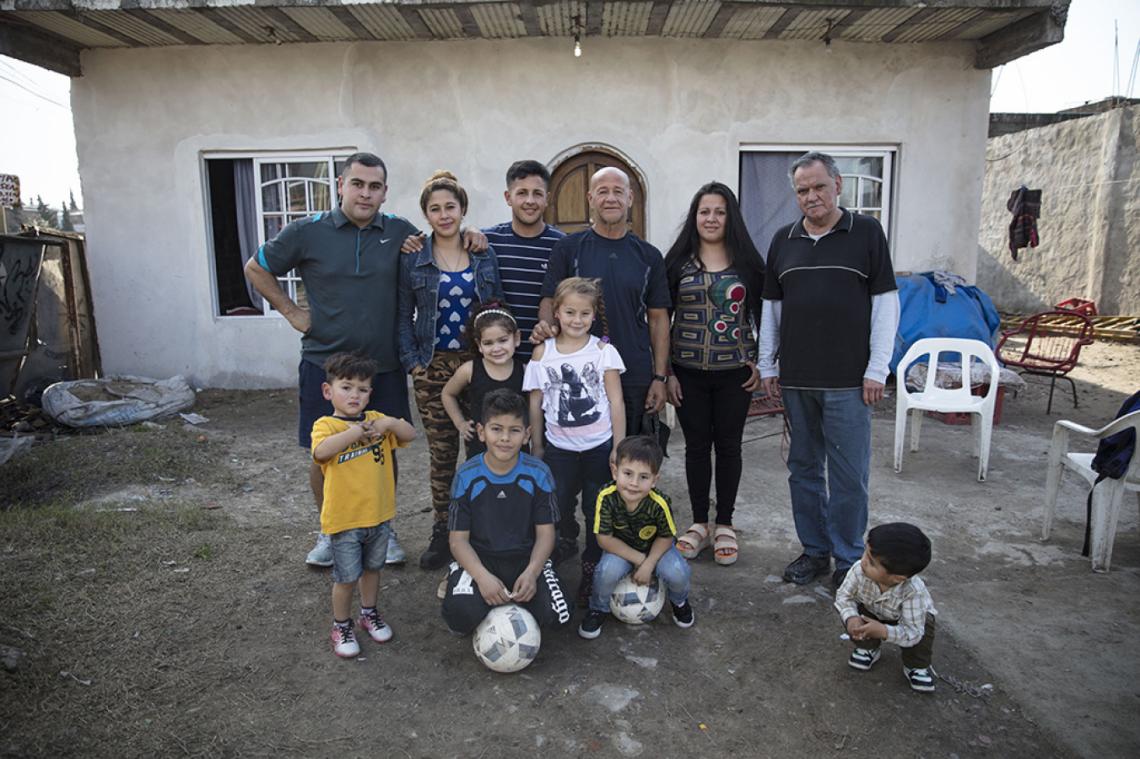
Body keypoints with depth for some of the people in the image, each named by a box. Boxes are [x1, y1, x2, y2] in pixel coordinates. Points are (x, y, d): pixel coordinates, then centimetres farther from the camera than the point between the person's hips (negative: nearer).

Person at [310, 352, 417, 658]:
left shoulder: (375, 419, 4)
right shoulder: (325, 425, -11)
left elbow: (410, 434, -3)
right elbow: (321, 451, -32)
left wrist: (390, 423, -21)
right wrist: (357, 431, -31)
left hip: (380, 515, 5)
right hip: (344, 519, -5)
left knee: (372, 568, 22)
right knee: (346, 578, 7)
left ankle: (369, 613, 43)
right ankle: (341, 626, 28)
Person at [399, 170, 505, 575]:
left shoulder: (485, 254, 6)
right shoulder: (413, 258, 4)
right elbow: (404, 315, 6)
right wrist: (412, 360, -3)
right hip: (434, 367, 0)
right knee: (441, 451, 5)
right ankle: (442, 531, 20)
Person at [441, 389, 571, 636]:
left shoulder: (538, 473, -6)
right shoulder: (467, 476, -8)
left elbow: (545, 532, -4)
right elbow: (458, 538, -7)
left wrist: (531, 572, -21)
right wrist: (482, 576, -24)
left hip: (526, 558, 2)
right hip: (478, 559, -1)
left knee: (556, 615, -21)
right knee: (461, 613, -29)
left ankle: (506, 600, 9)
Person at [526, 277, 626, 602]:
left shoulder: (603, 351, -6)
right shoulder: (542, 353, -2)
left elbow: (616, 402, -5)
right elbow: (536, 402, 4)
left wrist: (619, 448, -6)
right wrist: (537, 446, 7)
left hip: (599, 446, -1)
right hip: (559, 447, 2)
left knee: (596, 510, 6)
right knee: (559, 505, 11)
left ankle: (592, 568, 25)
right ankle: (567, 541, 43)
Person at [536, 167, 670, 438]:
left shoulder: (649, 256, 8)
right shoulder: (568, 248, 2)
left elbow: (658, 318, 8)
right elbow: (550, 300, 1)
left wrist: (660, 377, 3)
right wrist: (545, 325, -23)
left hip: (635, 380, 2)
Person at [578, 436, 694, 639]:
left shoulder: (659, 503, -31)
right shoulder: (606, 497, -30)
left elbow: (666, 537, -12)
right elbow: (604, 538, -20)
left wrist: (648, 565, -22)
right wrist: (638, 559, -22)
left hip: (655, 548, 0)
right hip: (620, 549, 0)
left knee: (677, 573, -25)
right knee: (608, 570, -30)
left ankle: (679, 601, 13)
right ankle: (599, 609, 3)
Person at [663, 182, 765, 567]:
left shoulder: (747, 262, 3)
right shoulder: (678, 262, 2)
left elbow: (762, 315, 7)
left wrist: (760, 363, -1)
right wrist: (664, 371, -3)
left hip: (734, 372, 0)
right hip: (688, 372, 0)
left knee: (728, 445, 9)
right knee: (696, 445, 9)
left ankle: (724, 524, 24)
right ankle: (699, 523, 24)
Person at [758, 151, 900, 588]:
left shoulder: (866, 232, 0)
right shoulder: (784, 240, 11)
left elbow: (886, 302, -2)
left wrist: (877, 368, -7)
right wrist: (766, 365, 10)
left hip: (848, 380, -4)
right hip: (795, 379, 4)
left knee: (849, 475, 2)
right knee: (804, 468, 12)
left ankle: (849, 559, 18)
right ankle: (814, 550, 27)